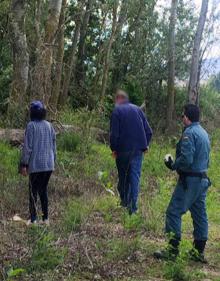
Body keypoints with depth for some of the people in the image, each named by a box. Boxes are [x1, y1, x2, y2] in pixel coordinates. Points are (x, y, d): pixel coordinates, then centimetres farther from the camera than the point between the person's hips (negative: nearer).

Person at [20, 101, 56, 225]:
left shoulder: (31, 126, -10)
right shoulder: (49, 125, 4)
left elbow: (27, 147, -12)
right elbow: (54, 146, 8)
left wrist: (24, 164, -6)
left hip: (35, 165, -5)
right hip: (49, 164, 5)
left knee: (33, 191, 4)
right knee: (44, 190, 14)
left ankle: (33, 219, 2)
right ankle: (45, 218, 15)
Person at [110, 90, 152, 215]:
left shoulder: (117, 111, -5)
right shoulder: (137, 109, 8)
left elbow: (114, 133, -9)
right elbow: (148, 130, 6)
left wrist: (113, 148, 3)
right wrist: (146, 145, 17)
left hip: (123, 149, -2)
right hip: (138, 149, 3)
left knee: (123, 176, 15)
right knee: (135, 176, 1)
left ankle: (124, 200, 24)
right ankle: (133, 205, -7)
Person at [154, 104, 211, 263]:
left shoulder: (189, 133, -15)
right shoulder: (204, 133, 14)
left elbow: (186, 159, -23)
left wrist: (173, 165, -6)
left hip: (190, 180, -9)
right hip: (203, 179, 9)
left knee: (174, 212, -4)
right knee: (200, 215, 12)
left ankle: (173, 250, -4)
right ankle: (199, 252, 18)